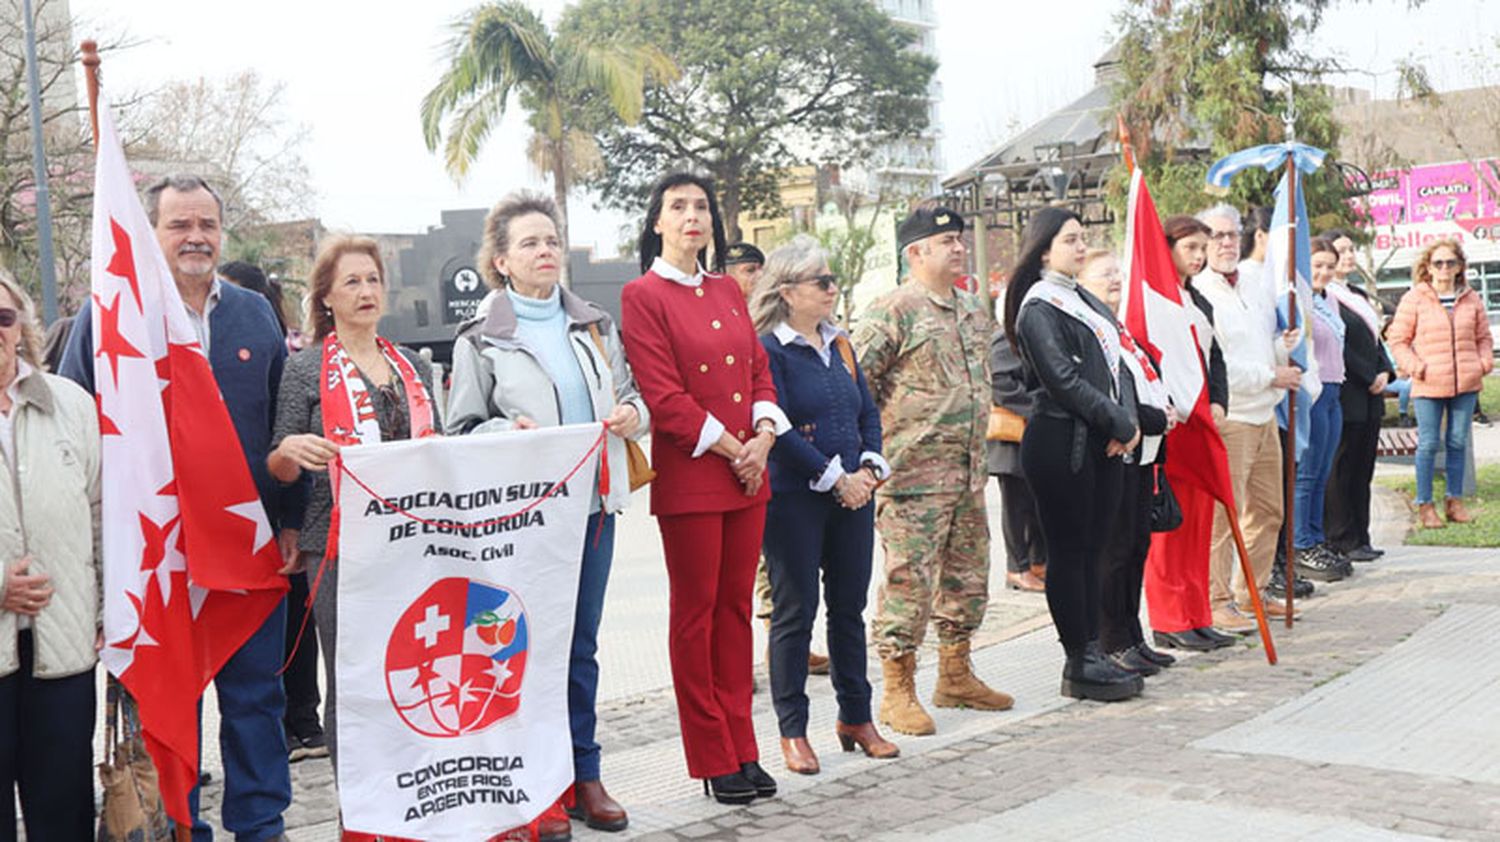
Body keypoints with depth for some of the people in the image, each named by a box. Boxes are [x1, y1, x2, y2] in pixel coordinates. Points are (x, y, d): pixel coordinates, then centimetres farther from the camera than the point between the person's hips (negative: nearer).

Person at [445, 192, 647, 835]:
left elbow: (630, 394, 20)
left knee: (582, 642, 9)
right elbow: (461, 431, -1)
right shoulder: (481, 340, 1)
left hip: (594, 502, 4)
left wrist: (632, 413, -2)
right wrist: (511, 432, -19)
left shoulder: (595, 325, 14)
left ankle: (583, 775, 18)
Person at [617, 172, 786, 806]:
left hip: (748, 473, 6)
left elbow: (760, 371, 14)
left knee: (736, 609, 10)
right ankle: (713, 760, 10)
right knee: (696, 613, 2)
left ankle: (742, 749, 18)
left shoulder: (727, 292, 14)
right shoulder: (643, 296, -6)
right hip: (688, 477, -6)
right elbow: (664, 396, -13)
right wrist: (728, 449, -12)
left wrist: (763, 437, -3)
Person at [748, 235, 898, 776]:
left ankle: (856, 718, 23)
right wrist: (835, 479, -15)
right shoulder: (768, 350, -9)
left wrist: (869, 468, -2)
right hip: (794, 499, -6)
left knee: (850, 606, 12)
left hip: (852, 494, 7)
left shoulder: (840, 346, 13)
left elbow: (868, 412, 15)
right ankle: (792, 731, 10)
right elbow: (776, 428, -16)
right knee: (795, 612, 1)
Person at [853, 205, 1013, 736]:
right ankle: (898, 692, 3)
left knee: (966, 574, 14)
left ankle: (955, 676, 28)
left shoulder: (974, 310, 15)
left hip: (968, 469, 8)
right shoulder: (892, 311, -11)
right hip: (913, 472, -8)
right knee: (909, 578, -6)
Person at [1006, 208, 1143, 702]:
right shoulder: (1038, 309, -9)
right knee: (1068, 553, -2)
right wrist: (1122, 424, -13)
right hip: (1060, 442, -8)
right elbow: (1065, 381, -16)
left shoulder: (1086, 301, 18)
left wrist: (1128, 420, -3)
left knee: (1091, 550, 11)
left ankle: (1091, 655, 17)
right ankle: (1079, 665, 4)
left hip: (1101, 442, 8)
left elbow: (1114, 364, 14)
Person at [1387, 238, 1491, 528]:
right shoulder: (1414, 299, 0)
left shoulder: (1471, 299, 11)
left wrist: (1485, 362, 3)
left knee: (1458, 443, 9)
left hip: (1465, 384, 4)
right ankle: (1425, 506, 4)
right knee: (1428, 444, -3)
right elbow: (1398, 339, 2)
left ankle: (1454, 501, 19)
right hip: (1428, 386, -3)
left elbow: (1484, 337, 20)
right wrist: (1415, 367, -10)